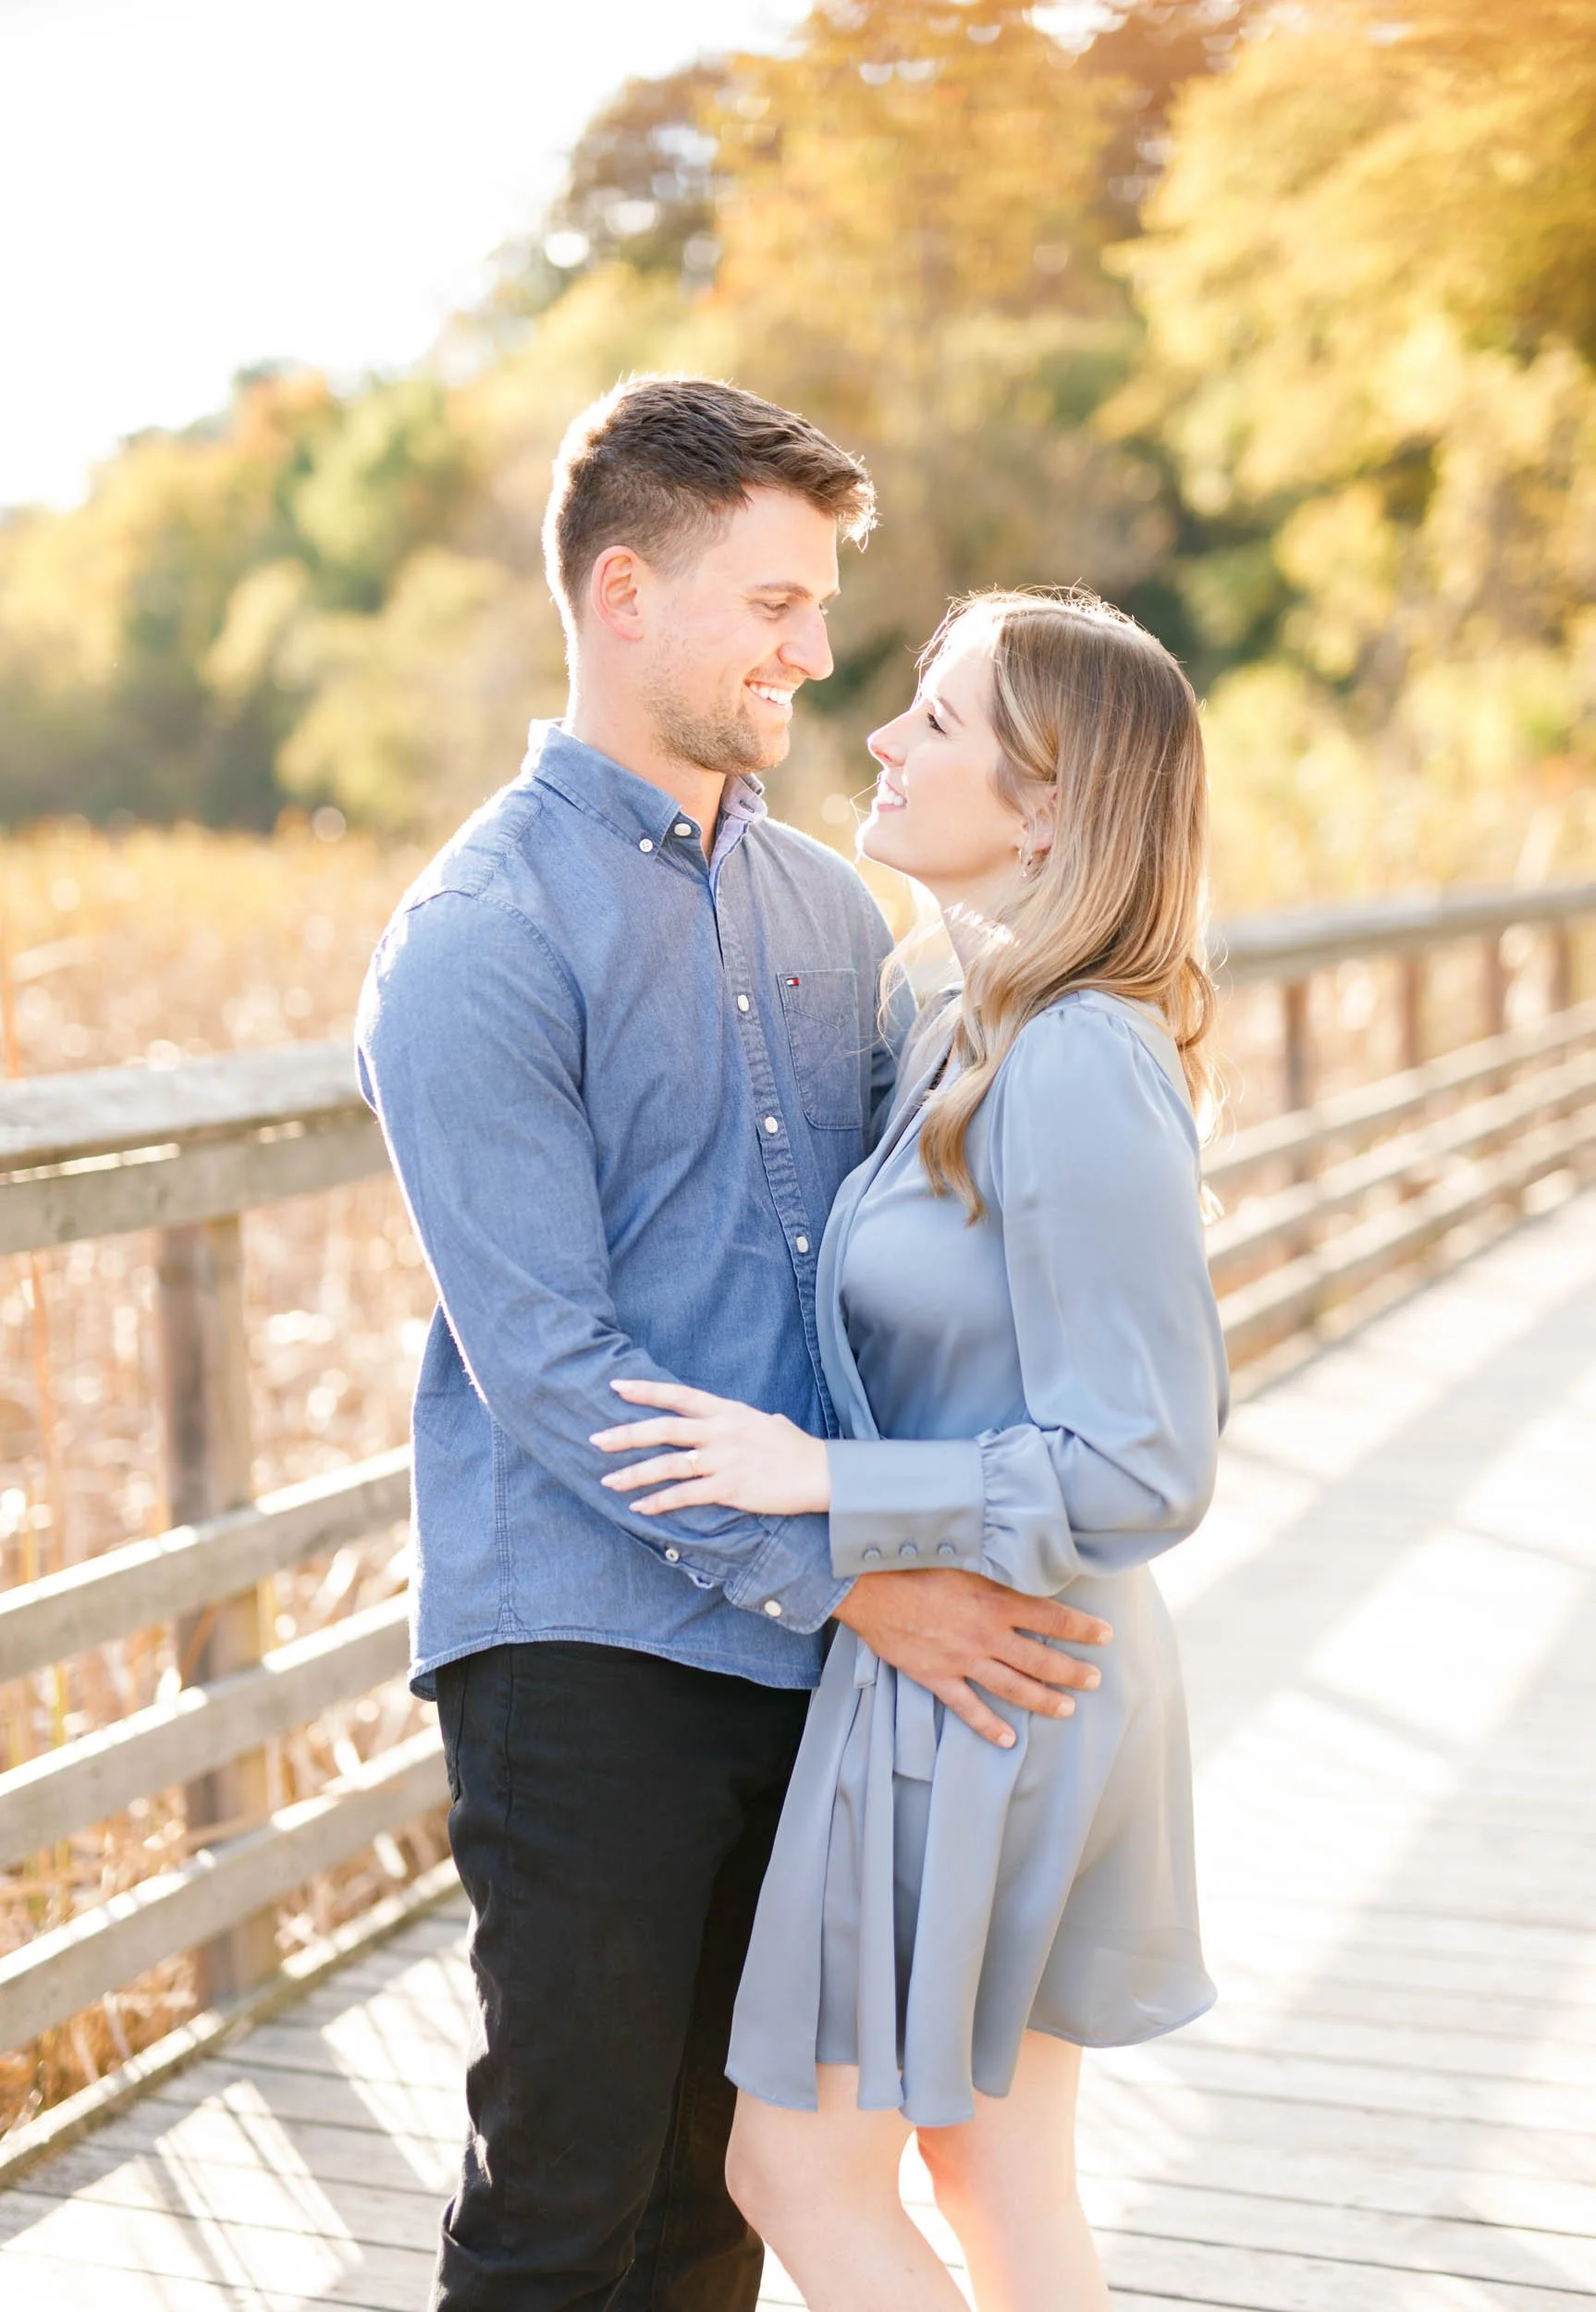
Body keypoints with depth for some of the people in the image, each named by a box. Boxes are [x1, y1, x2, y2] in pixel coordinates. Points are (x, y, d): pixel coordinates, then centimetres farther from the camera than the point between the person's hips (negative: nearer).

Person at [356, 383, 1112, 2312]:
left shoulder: (823, 907, 11)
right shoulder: (476, 942, -11)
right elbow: (545, 1363, -16)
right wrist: (852, 1578, -17)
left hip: (803, 1645, 6)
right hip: (589, 1649, -6)